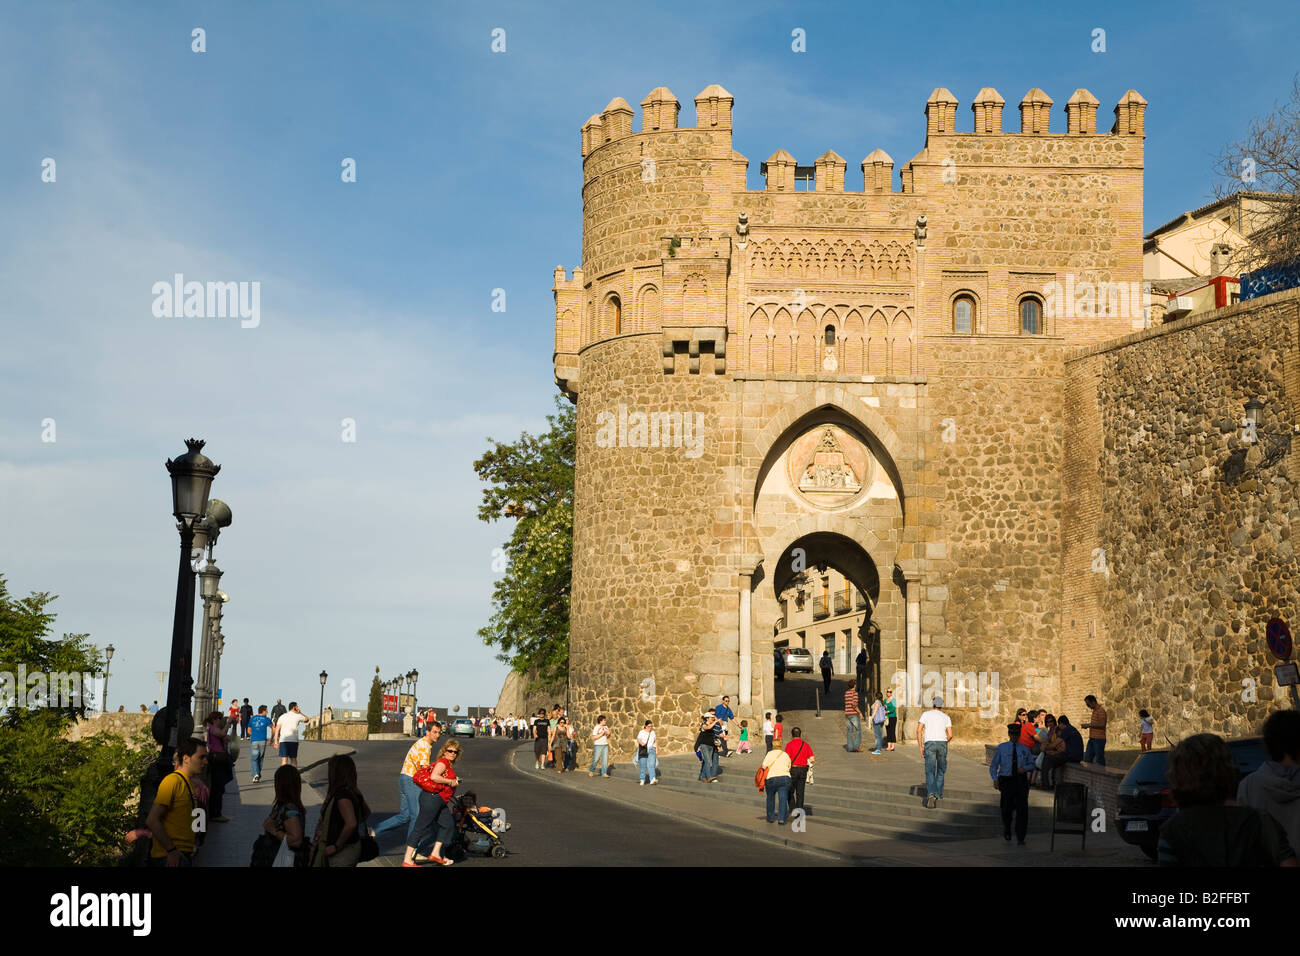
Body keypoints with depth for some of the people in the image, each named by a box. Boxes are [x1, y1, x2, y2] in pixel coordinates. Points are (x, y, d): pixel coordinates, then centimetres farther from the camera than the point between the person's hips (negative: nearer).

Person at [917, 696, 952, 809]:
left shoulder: (926, 714, 11)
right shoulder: (946, 717, 14)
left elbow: (919, 730, 0)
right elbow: (950, 735, 5)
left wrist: (921, 746, 2)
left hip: (929, 743, -1)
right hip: (942, 743, 1)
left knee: (930, 772, -8)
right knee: (941, 771, 18)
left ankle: (931, 794, -30)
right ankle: (938, 796, 17)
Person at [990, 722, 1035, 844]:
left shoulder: (1024, 749, 9)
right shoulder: (1001, 748, 5)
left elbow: (1032, 764, 18)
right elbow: (993, 765, 5)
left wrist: (1025, 768, -6)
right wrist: (995, 779, -9)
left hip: (1021, 780, 1)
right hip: (1006, 780, -1)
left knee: (1022, 809, -8)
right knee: (1007, 809, 3)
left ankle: (1020, 838, -2)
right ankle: (1006, 832, 33)